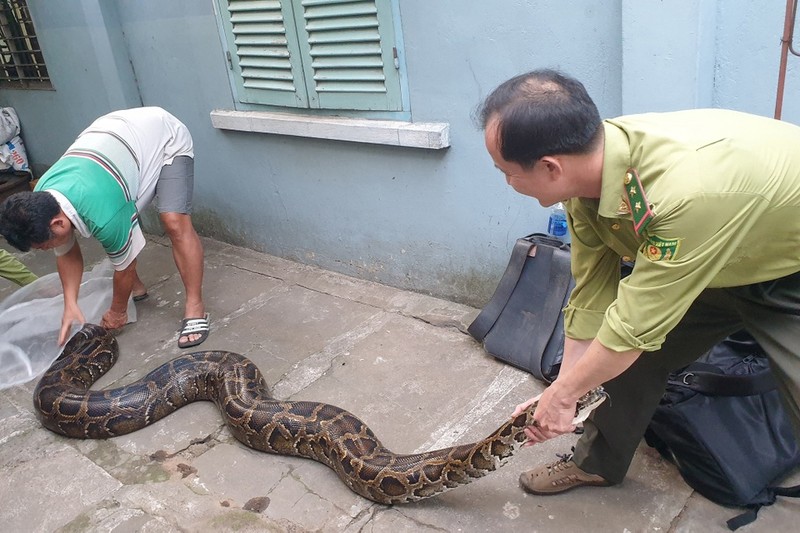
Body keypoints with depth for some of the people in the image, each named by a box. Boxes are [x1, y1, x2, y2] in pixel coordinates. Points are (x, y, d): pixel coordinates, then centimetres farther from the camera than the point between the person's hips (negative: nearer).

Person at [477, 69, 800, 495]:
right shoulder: (589, 171, -18)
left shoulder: (686, 191, -40)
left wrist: (564, 394, -16)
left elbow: (636, 324, -30)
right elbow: (592, 295, -9)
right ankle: (597, 463, 28)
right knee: (627, 356, 5)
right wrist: (564, 390, -6)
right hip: (711, 259, 6)